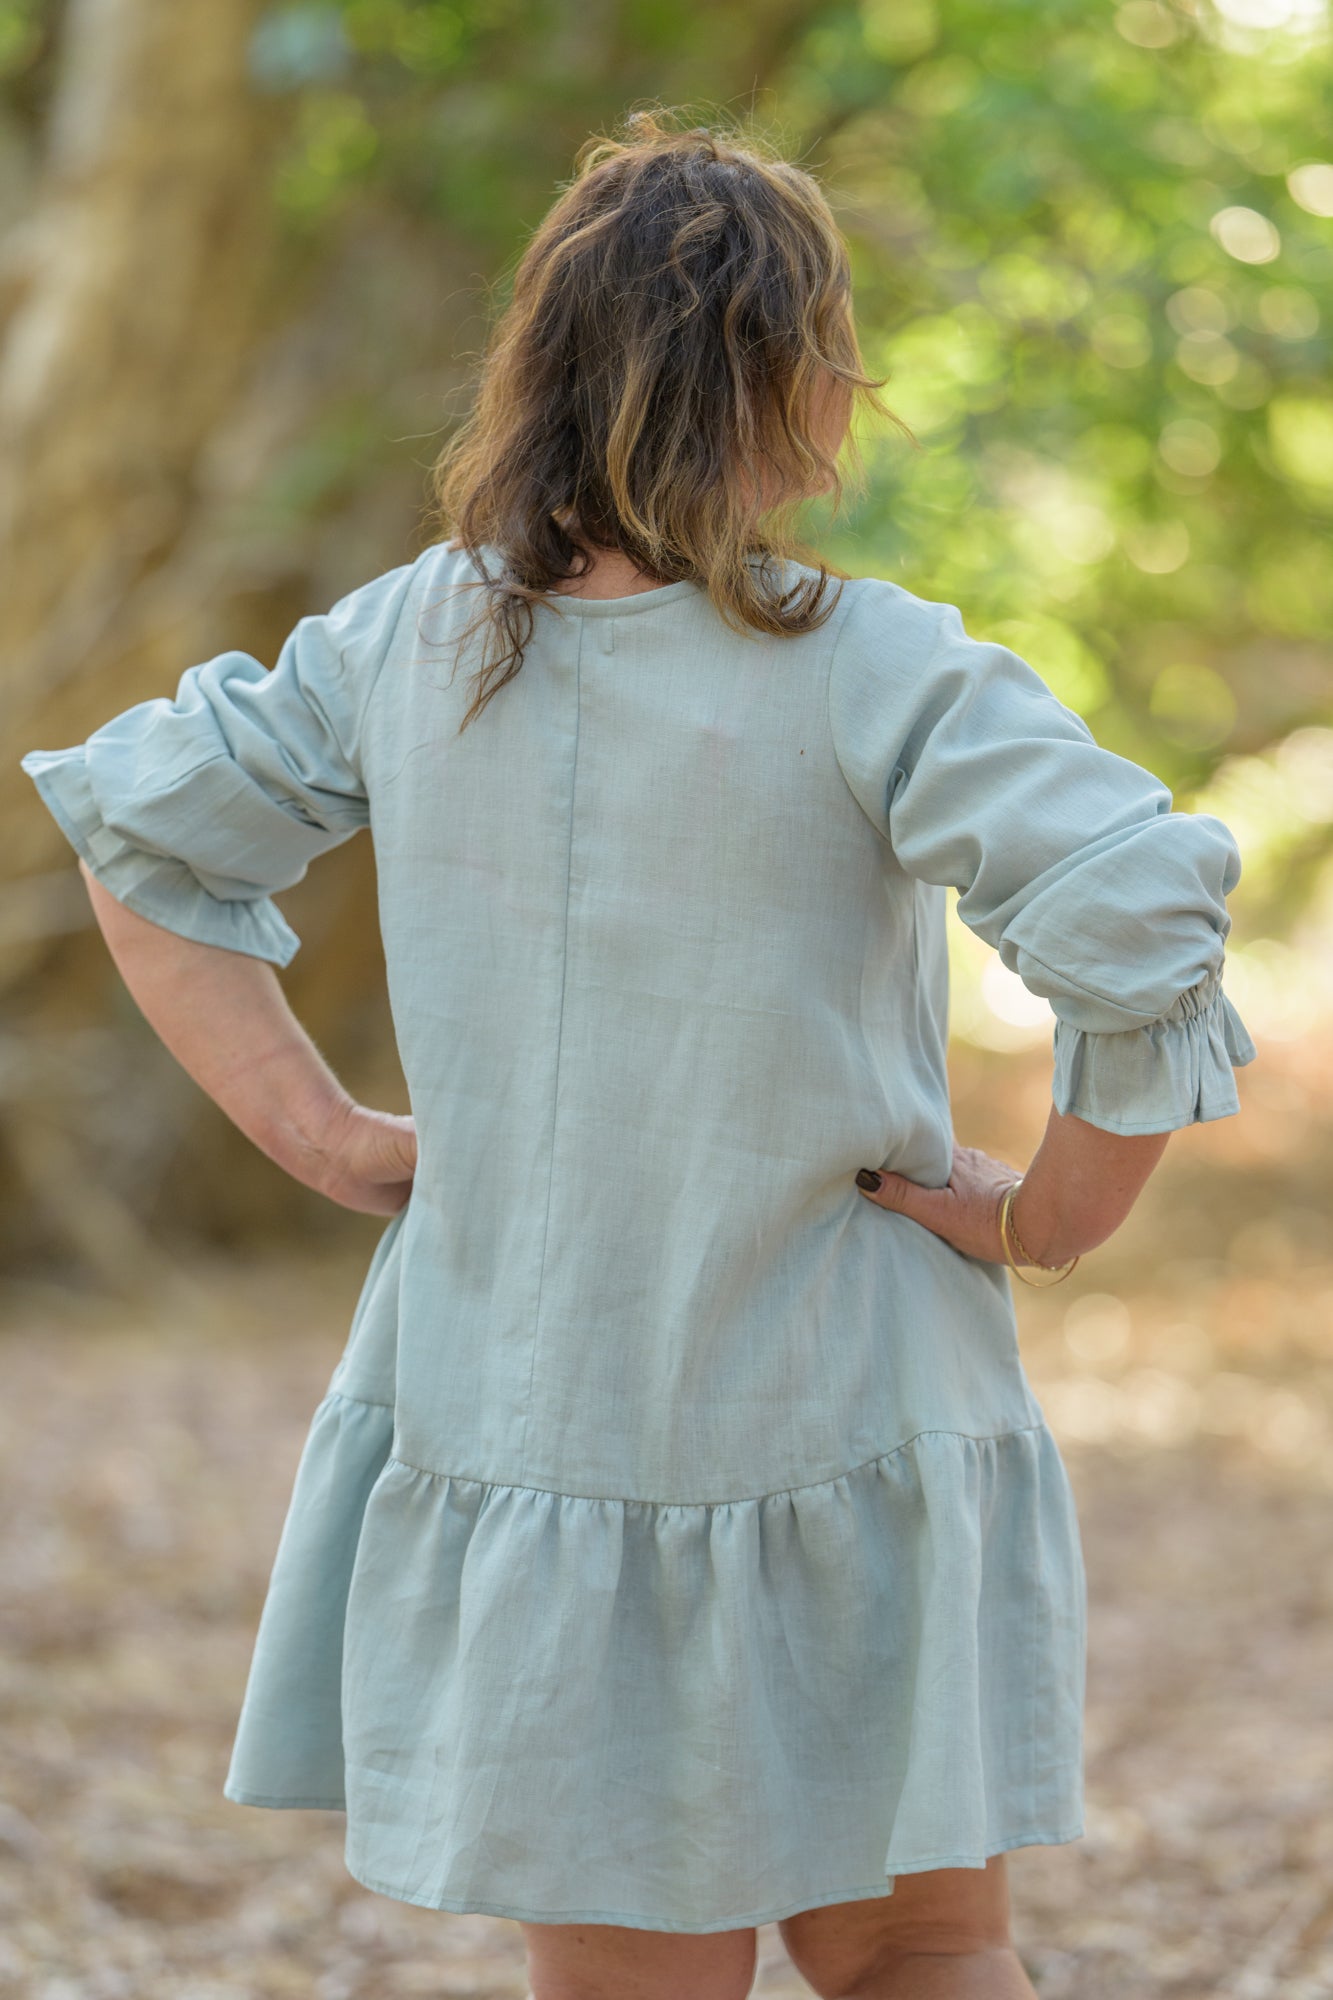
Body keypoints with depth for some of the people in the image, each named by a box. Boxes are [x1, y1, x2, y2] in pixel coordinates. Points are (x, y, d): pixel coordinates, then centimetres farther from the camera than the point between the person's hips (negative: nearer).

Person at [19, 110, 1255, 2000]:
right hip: (825, 1429, -4)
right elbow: (1143, 931, -28)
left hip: (508, 1409, 4)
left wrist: (314, 1123, 7)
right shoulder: (870, 674, -17)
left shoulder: (412, 641, -2)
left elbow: (136, 819, 10)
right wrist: (1051, 1216, -12)